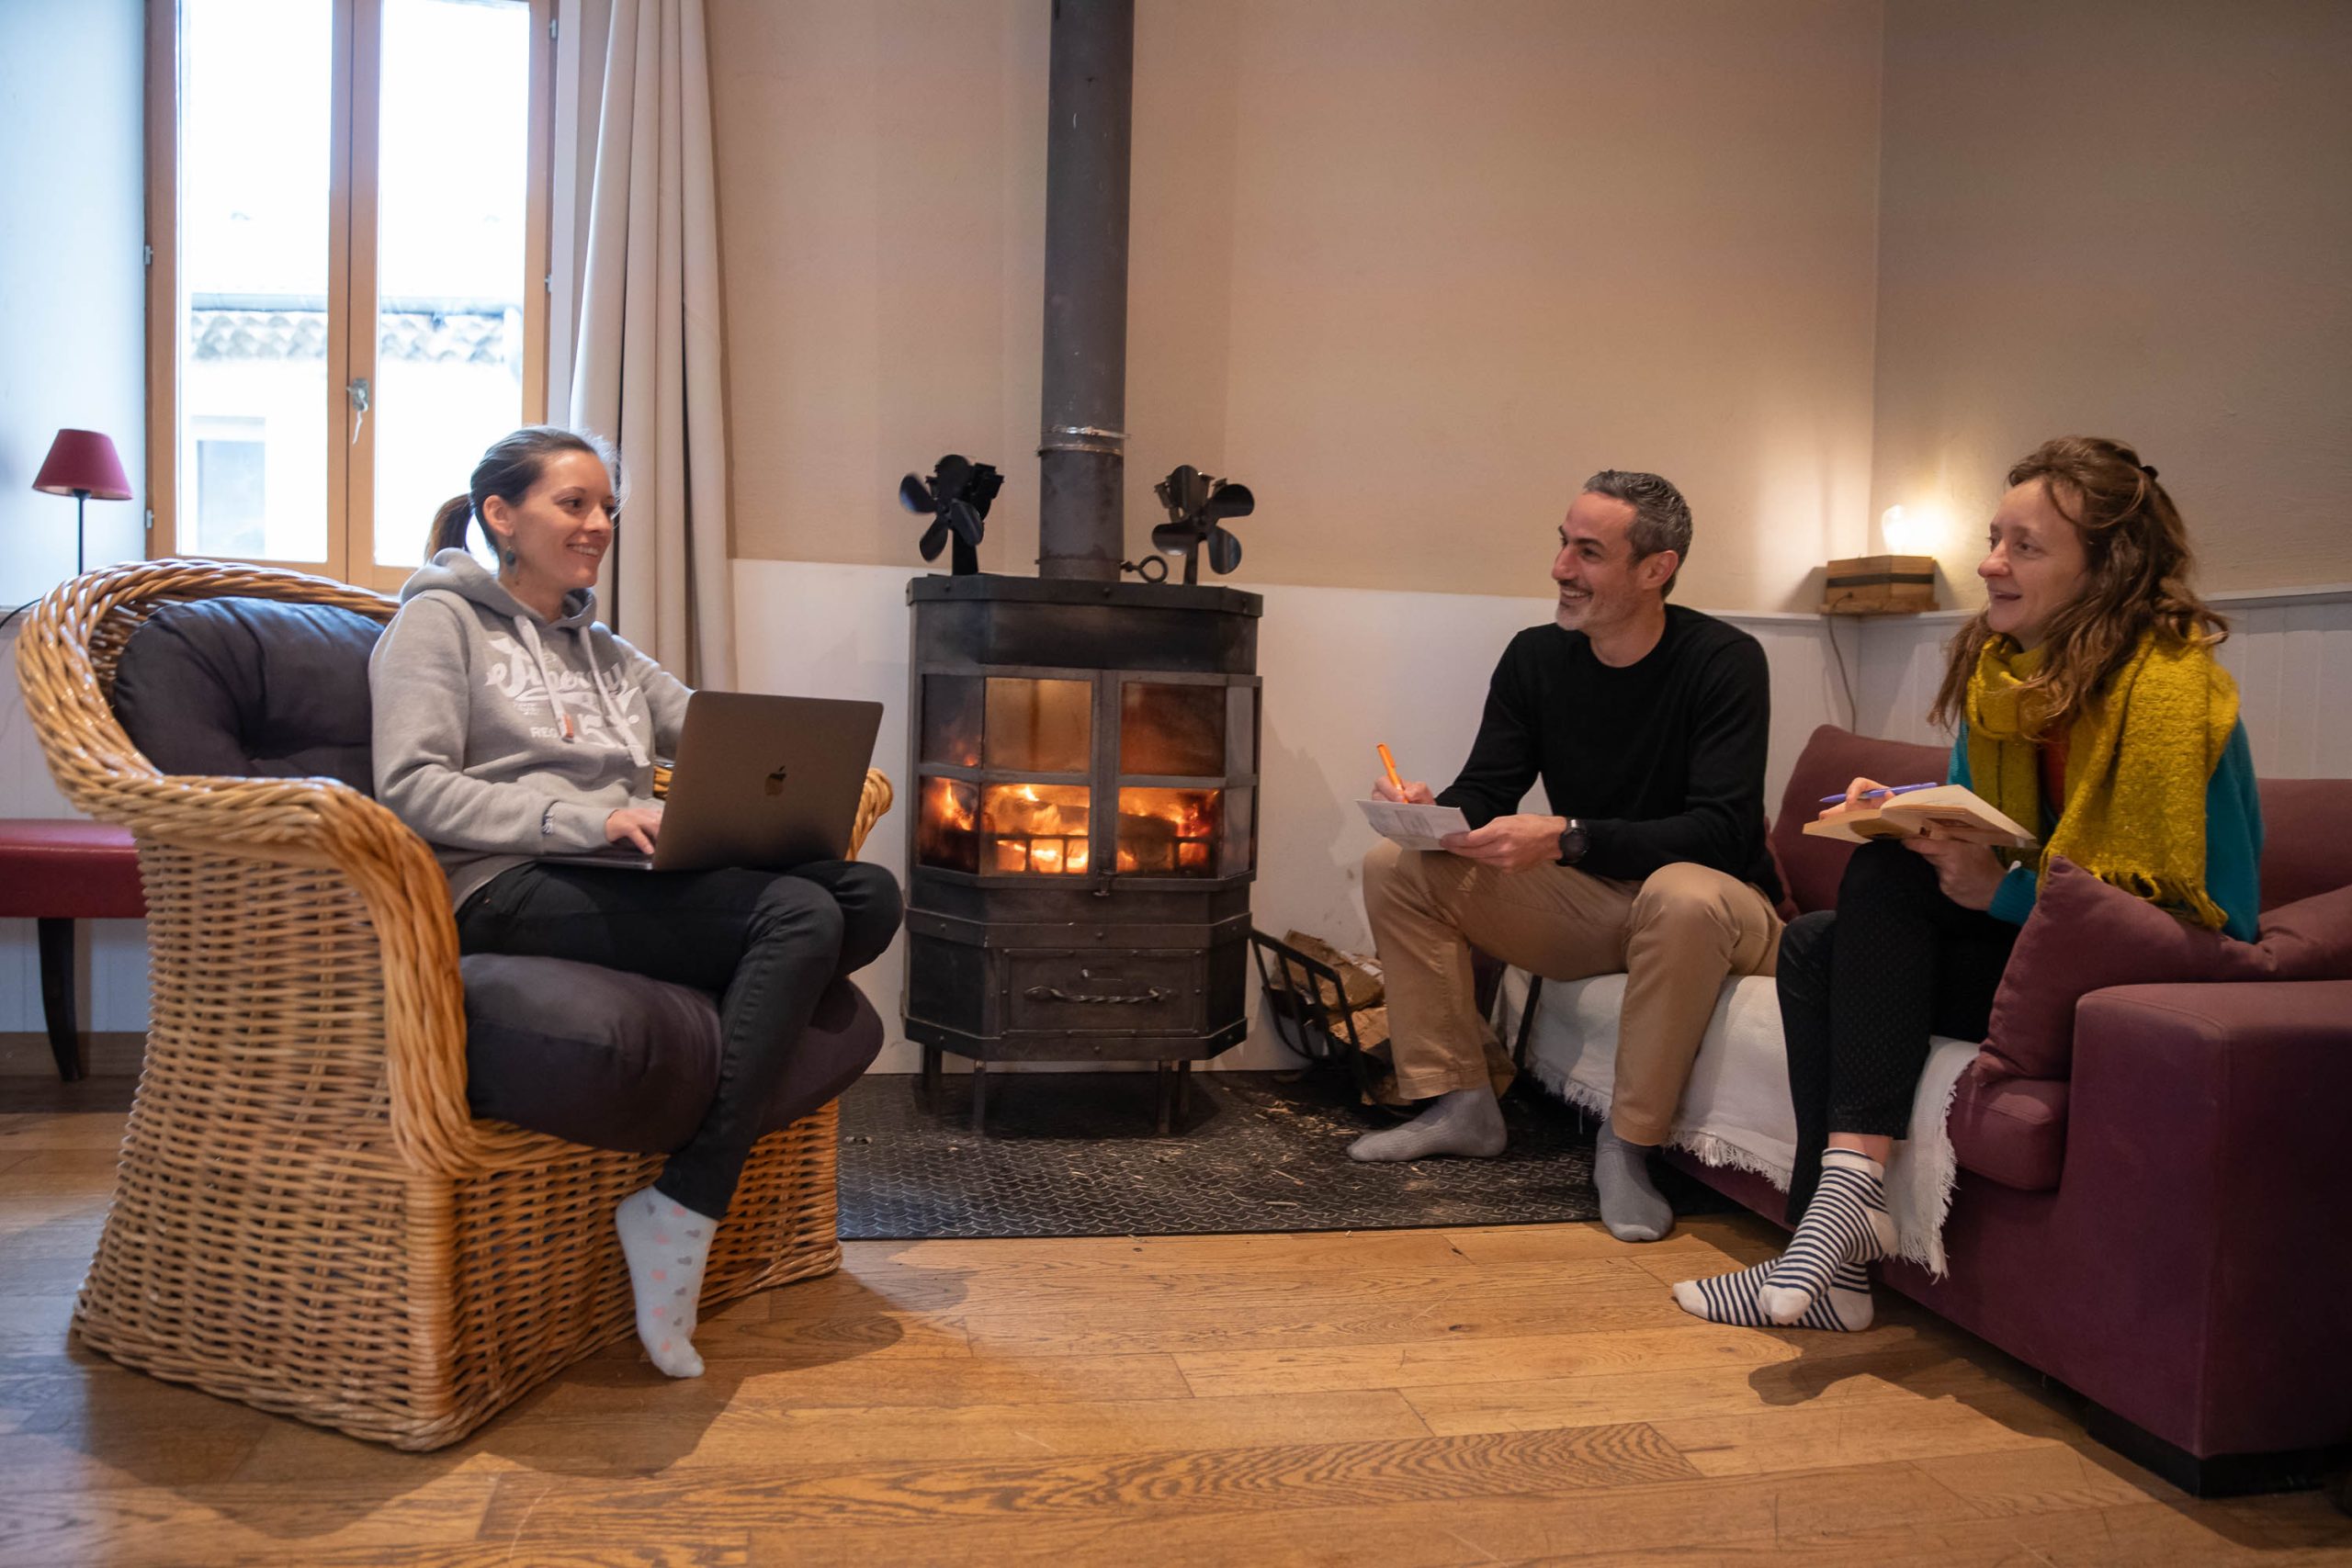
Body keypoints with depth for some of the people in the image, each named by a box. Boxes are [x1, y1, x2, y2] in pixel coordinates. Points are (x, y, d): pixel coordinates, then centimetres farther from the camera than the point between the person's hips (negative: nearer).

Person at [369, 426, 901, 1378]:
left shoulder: (603, 650, 31)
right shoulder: (442, 620, 10)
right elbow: (411, 787, -6)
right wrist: (586, 818, -19)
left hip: (625, 884, 7)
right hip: (506, 895, -7)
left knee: (868, 896, -21)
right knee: (802, 919, -29)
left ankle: (680, 1204, -25)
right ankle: (685, 1209, -25)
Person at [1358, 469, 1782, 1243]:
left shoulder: (1724, 660, -16)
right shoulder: (1536, 656, 0)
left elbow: (1722, 832, -24)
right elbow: (1485, 792, 0)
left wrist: (1567, 837, -36)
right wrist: (1429, 811, -25)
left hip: (1710, 901, -5)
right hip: (1582, 901, 5)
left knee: (1684, 897, -41)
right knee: (1394, 867, -10)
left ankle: (1627, 1144, -22)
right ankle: (1460, 1104, -4)